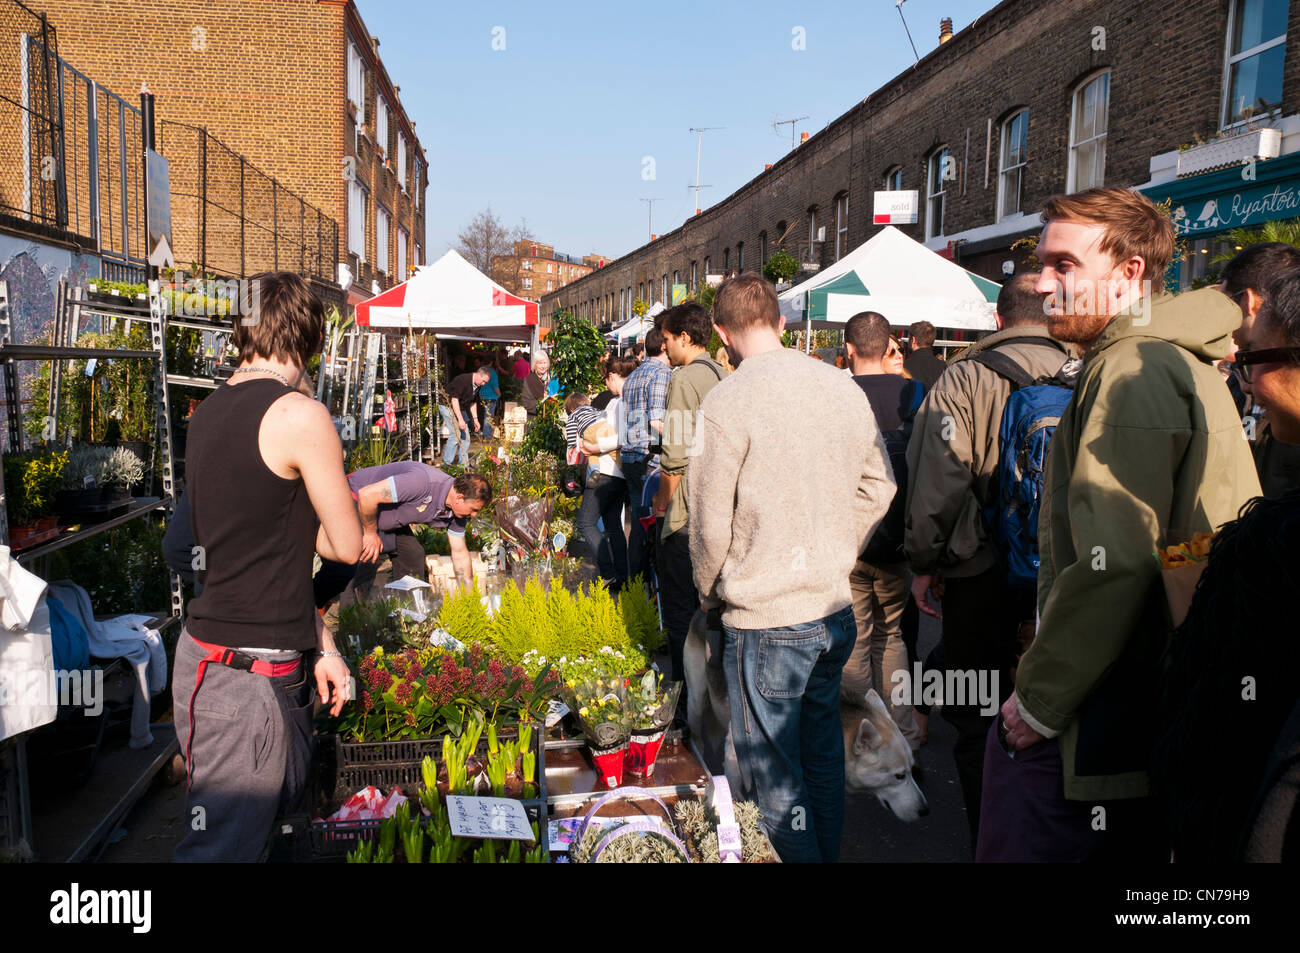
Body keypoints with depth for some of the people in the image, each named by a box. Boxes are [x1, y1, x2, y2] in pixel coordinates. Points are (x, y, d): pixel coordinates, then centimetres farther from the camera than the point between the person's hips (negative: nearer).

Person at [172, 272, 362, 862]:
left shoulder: (209, 412, 11)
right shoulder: (298, 415, -16)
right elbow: (346, 546, -7)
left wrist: (321, 646, 15)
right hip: (245, 679, -9)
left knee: (276, 812, 19)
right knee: (223, 846, 0)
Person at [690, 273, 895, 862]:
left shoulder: (725, 403, -16)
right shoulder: (844, 388, 1)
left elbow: (710, 523, -12)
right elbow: (877, 488, 9)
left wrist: (709, 593, 6)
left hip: (764, 620, -6)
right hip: (836, 610, 7)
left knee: (775, 780, 8)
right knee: (822, 757, 22)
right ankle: (828, 853, 38)